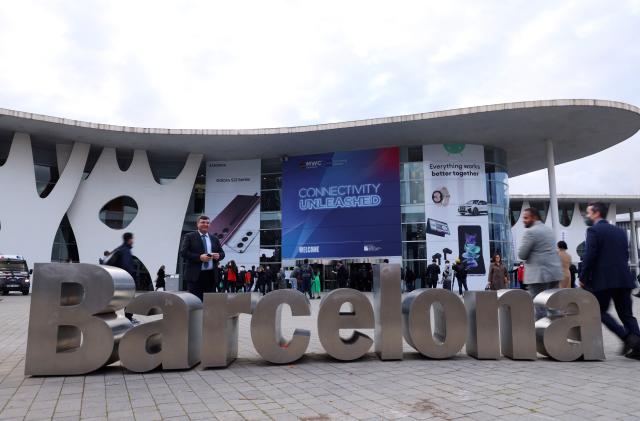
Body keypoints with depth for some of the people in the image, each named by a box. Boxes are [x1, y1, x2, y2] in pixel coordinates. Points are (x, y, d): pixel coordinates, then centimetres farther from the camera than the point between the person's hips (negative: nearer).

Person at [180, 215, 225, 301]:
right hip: (195, 275, -4)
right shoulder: (189, 236, 3)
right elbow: (183, 252, -7)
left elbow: (222, 253, 19)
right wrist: (199, 257, -18)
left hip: (211, 275, 4)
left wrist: (218, 255, -6)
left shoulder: (214, 239, 16)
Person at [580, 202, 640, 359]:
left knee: (600, 311, 5)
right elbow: (626, 255, 17)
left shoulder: (593, 230, -6)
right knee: (626, 314, 10)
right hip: (623, 279, 7)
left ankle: (627, 337, -10)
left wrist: (583, 278, -5)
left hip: (603, 280, -7)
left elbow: (589, 256, -14)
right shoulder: (620, 231, 16)